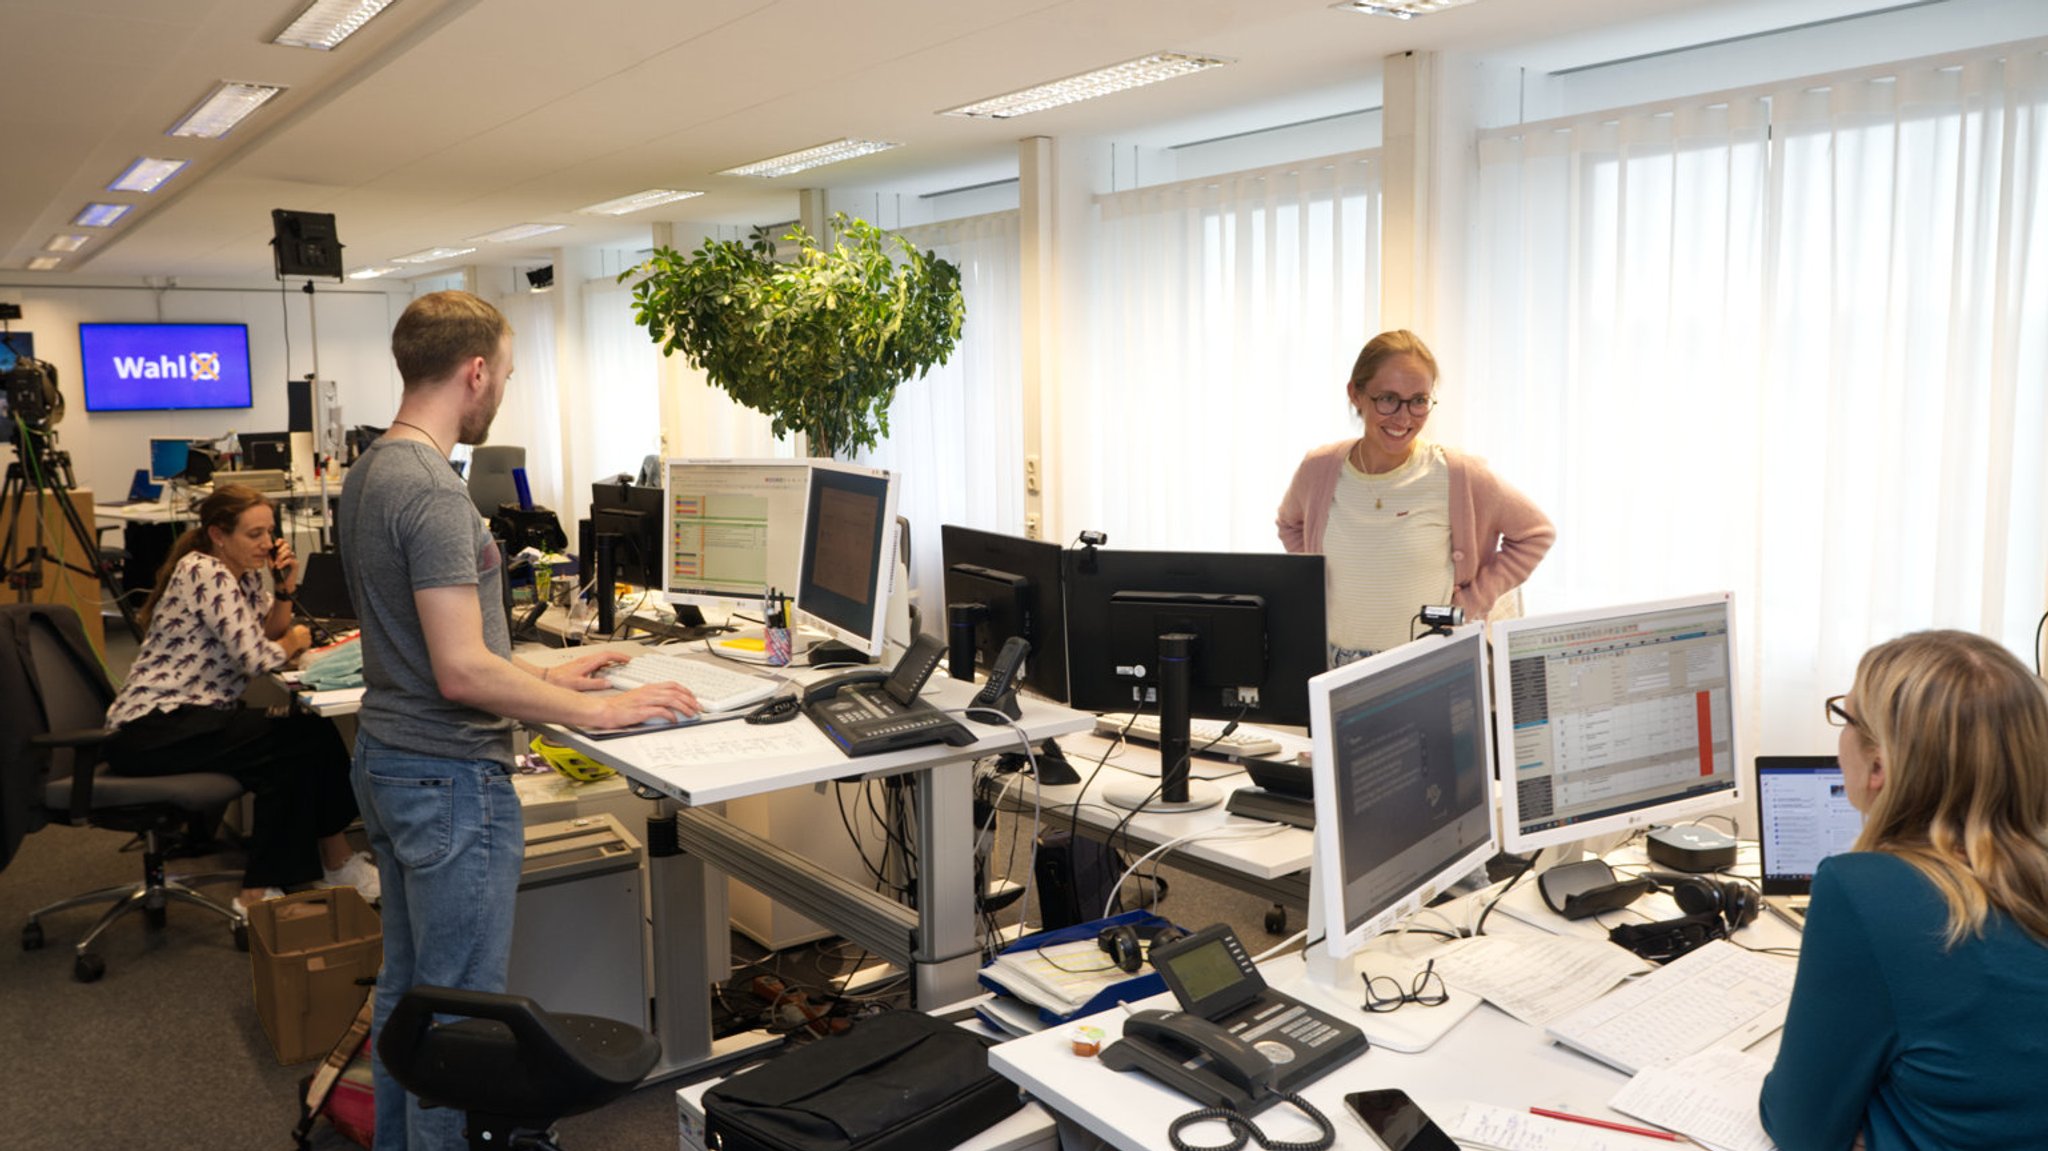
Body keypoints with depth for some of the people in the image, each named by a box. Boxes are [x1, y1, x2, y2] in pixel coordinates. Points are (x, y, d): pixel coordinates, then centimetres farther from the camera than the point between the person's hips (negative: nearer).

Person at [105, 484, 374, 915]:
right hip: (152, 729, -9)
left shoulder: (243, 574, 11)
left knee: (314, 732, -7)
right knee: (304, 740, -17)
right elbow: (255, 657, -22)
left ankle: (336, 862, 5)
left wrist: (286, 586, 1)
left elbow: (271, 635, 17)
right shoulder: (205, 573, -16)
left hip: (190, 718, 9)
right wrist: (294, 641, -1)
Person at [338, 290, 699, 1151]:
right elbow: (461, 673, -25)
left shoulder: (368, 473, 8)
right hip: (450, 779, -10)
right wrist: (597, 711, -16)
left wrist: (544, 677, 16)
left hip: (386, 758, 10)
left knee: (406, 985, 22)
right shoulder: (432, 492, -23)